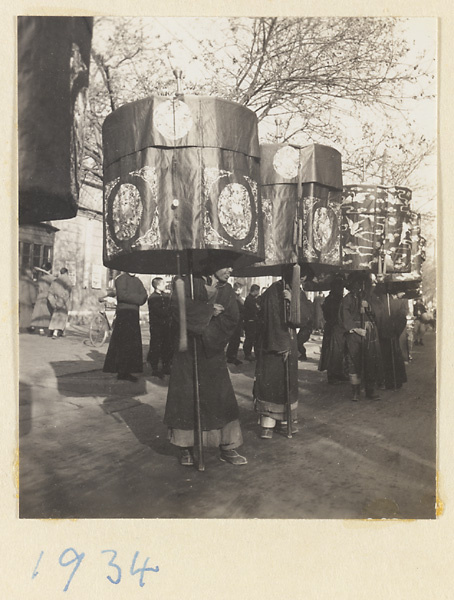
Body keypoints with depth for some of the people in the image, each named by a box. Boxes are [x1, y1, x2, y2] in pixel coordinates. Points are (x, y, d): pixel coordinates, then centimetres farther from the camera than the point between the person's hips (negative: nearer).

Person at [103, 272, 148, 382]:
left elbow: (144, 296, 11)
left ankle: (126, 371, 11)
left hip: (134, 313, 8)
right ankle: (122, 372, -3)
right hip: (124, 312, -8)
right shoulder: (121, 278, -2)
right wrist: (137, 298, -10)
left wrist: (142, 298, -11)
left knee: (134, 344, 6)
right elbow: (122, 294, -15)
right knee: (124, 343, -8)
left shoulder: (137, 281, 21)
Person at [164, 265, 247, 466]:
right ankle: (186, 447, 13)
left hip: (213, 353, 3)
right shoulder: (191, 283, -3)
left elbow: (233, 318, -7)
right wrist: (208, 309, -19)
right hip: (188, 351, -3)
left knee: (223, 399, 0)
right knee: (186, 397, 0)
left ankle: (227, 448, 10)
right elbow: (176, 304, -22)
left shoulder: (227, 290, 6)